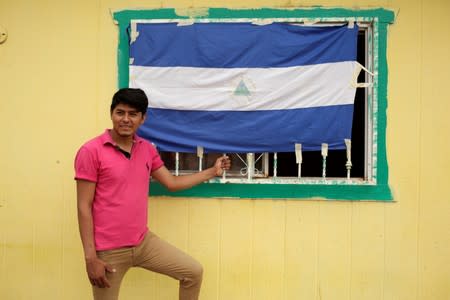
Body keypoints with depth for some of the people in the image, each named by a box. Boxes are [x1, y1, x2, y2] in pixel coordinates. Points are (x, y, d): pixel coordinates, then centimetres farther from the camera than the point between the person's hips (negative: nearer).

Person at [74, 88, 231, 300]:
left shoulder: (147, 149, 6)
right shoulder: (91, 151, -13)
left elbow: (172, 183, 16)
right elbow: (84, 207, -13)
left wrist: (212, 171, 17)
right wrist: (90, 257, -16)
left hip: (144, 241, 6)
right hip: (109, 250, -6)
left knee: (193, 271, 8)